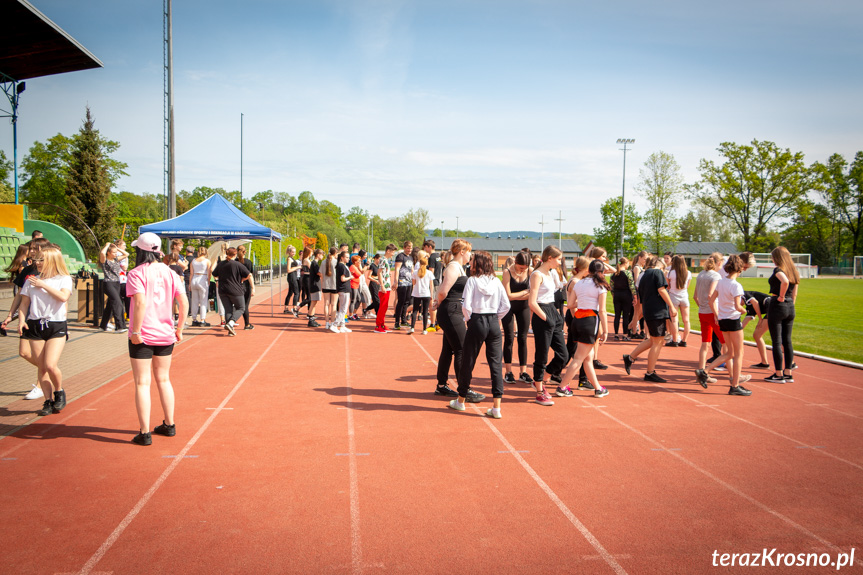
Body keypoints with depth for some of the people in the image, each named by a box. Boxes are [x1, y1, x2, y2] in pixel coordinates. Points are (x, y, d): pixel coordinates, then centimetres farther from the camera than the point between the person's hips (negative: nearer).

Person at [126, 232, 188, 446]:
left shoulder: (137, 273, -11)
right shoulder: (170, 273, 4)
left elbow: (141, 302, -24)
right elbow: (183, 302, 0)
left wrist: (135, 331, -18)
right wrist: (180, 329, 9)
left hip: (142, 337, -5)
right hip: (166, 335, 5)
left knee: (142, 383, 2)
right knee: (163, 380, 18)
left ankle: (144, 433, 3)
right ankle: (169, 425, 27)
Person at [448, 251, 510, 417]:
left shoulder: (472, 280, -7)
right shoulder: (496, 281, 5)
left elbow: (466, 306, -13)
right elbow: (506, 305, 3)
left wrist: (469, 319, 4)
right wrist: (495, 318, 13)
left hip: (477, 322, -3)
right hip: (494, 323, 4)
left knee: (468, 362, 10)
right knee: (496, 363, 4)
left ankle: (461, 401, 24)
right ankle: (496, 407, 1)